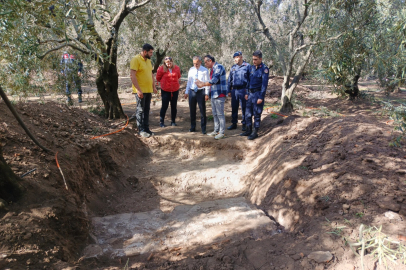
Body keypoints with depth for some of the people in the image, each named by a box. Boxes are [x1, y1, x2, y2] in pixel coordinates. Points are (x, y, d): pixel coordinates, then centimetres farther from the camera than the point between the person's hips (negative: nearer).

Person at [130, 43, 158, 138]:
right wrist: (138, 90, -22)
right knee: (140, 110, 0)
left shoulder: (148, 60, 13)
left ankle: (146, 128, 19)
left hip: (148, 90, 8)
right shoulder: (136, 59, -12)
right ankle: (141, 130, 8)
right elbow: (133, 76, -18)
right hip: (140, 90, -8)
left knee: (147, 110, 11)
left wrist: (154, 87, 15)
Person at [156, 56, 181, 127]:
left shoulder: (176, 68, -2)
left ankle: (173, 121, 21)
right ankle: (161, 122, 10)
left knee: (174, 106, 10)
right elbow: (158, 78, 3)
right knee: (164, 106, -1)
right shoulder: (161, 69, -12)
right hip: (165, 90, -3)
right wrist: (164, 82, 10)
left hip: (175, 90, 3)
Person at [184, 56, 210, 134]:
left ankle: (203, 129, 10)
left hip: (201, 92, -4)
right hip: (192, 92, 4)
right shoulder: (191, 70, 9)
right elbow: (189, 81, 14)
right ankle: (192, 128, 22)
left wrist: (206, 93, -8)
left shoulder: (205, 70, -2)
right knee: (192, 110, 10)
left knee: (202, 111, 0)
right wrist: (186, 92, 11)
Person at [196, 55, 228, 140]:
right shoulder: (212, 69, 16)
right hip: (213, 95, 10)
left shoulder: (219, 67, -13)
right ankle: (216, 131, 24)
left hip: (219, 95, -10)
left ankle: (222, 133, 1)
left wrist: (203, 84, -15)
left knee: (220, 114, -5)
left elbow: (214, 81, -22)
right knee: (215, 114, 15)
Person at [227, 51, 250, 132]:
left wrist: (248, 91, -9)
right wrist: (229, 91, 13)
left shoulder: (247, 66, -2)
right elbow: (230, 80, 17)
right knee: (234, 108, 9)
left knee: (244, 108, 3)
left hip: (243, 90, -4)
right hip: (234, 90, 5)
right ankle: (234, 123, 19)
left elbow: (250, 79, -3)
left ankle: (244, 124, 14)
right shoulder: (233, 67, 12)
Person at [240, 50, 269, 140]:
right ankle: (248, 130, 24)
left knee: (257, 114, 1)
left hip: (258, 93, -7)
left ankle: (255, 132, 11)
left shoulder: (264, 69, -11)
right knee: (248, 113, 11)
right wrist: (247, 93, 15)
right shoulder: (252, 67, 11)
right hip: (250, 93, 7)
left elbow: (264, 84, -13)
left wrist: (261, 97, -16)